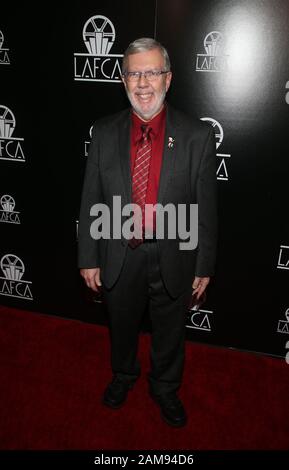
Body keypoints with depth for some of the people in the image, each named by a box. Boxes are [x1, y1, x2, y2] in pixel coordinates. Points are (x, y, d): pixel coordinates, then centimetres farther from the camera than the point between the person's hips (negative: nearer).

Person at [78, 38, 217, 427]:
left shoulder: (198, 135, -11)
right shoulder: (104, 133, -5)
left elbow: (206, 207, -7)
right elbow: (91, 201, -1)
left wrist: (204, 265, -4)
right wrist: (89, 258, -1)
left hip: (173, 259, -1)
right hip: (118, 258, 2)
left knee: (169, 333, 20)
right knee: (121, 326, 25)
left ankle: (165, 388, 50)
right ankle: (123, 375, 56)